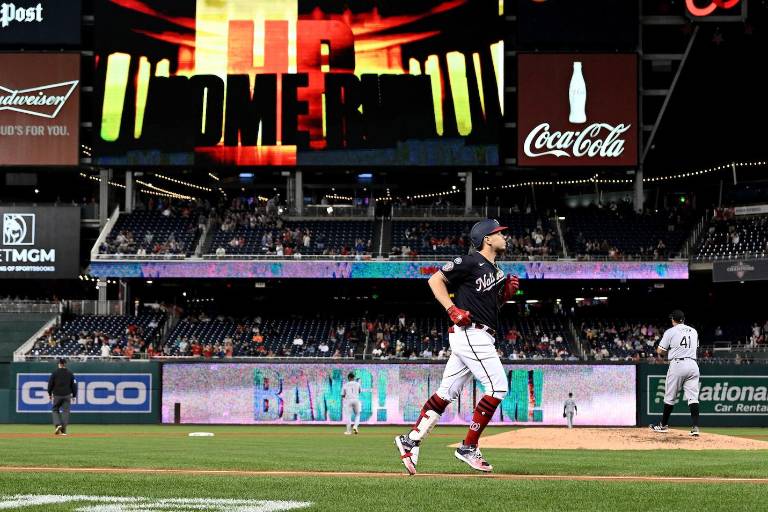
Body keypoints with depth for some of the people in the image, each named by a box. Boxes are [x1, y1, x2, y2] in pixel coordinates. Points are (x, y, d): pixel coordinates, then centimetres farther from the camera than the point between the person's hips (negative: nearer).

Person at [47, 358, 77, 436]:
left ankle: (57, 424, -11)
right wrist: (74, 395, 11)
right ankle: (63, 430, 0)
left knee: (55, 410, 12)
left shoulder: (55, 373, -3)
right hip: (67, 395, 1)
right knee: (65, 411, 4)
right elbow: (74, 385, 4)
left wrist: (50, 394, 10)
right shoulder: (70, 373, 2)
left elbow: (50, 384, 0)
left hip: (57, 395, -1)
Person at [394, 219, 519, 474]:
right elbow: (435, 280, -7)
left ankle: (411, 440, 8)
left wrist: (508, 292, 8)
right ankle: (468, 447, -8)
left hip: (479, 337, 9)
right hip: (471, 334, -9)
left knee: (447, 392, 7)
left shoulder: (495, 270, 19)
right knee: (497, 386, -11)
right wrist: (453, 309, -16)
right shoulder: (471, 262, -8)